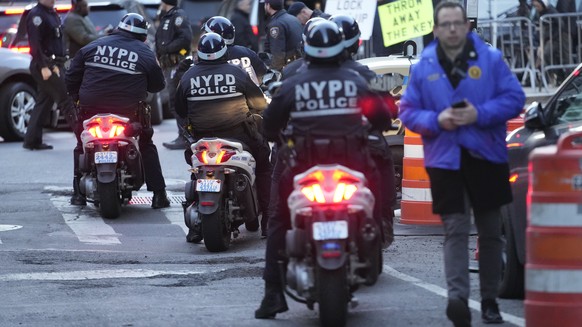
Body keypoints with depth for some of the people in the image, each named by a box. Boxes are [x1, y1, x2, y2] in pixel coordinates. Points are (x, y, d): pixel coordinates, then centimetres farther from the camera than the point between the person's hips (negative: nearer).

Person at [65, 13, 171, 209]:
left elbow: (72, 76, 10)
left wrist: (76, 97, 25)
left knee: (82, 146, 23)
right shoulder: (145, 53, 2)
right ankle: (158, 194, 10)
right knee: (147, 147, 15)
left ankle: (78, 193, 20)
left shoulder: (93, 47, 8)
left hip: (91, 109, 2)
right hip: (128, 112, -2)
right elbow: (158, 85, 7)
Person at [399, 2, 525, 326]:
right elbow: (408, 111, 7)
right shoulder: (423, 68, 5)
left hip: (487, 156, 1)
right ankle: (458, 297, -23)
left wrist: (479, 114, -15)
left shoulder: (491, 59, 2)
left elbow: (515, 98, -2)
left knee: (491, 231, 8)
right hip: (445, 160, 0)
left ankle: (490, 301, 19)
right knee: (455, 229, -12)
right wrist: (436, 120, -12)